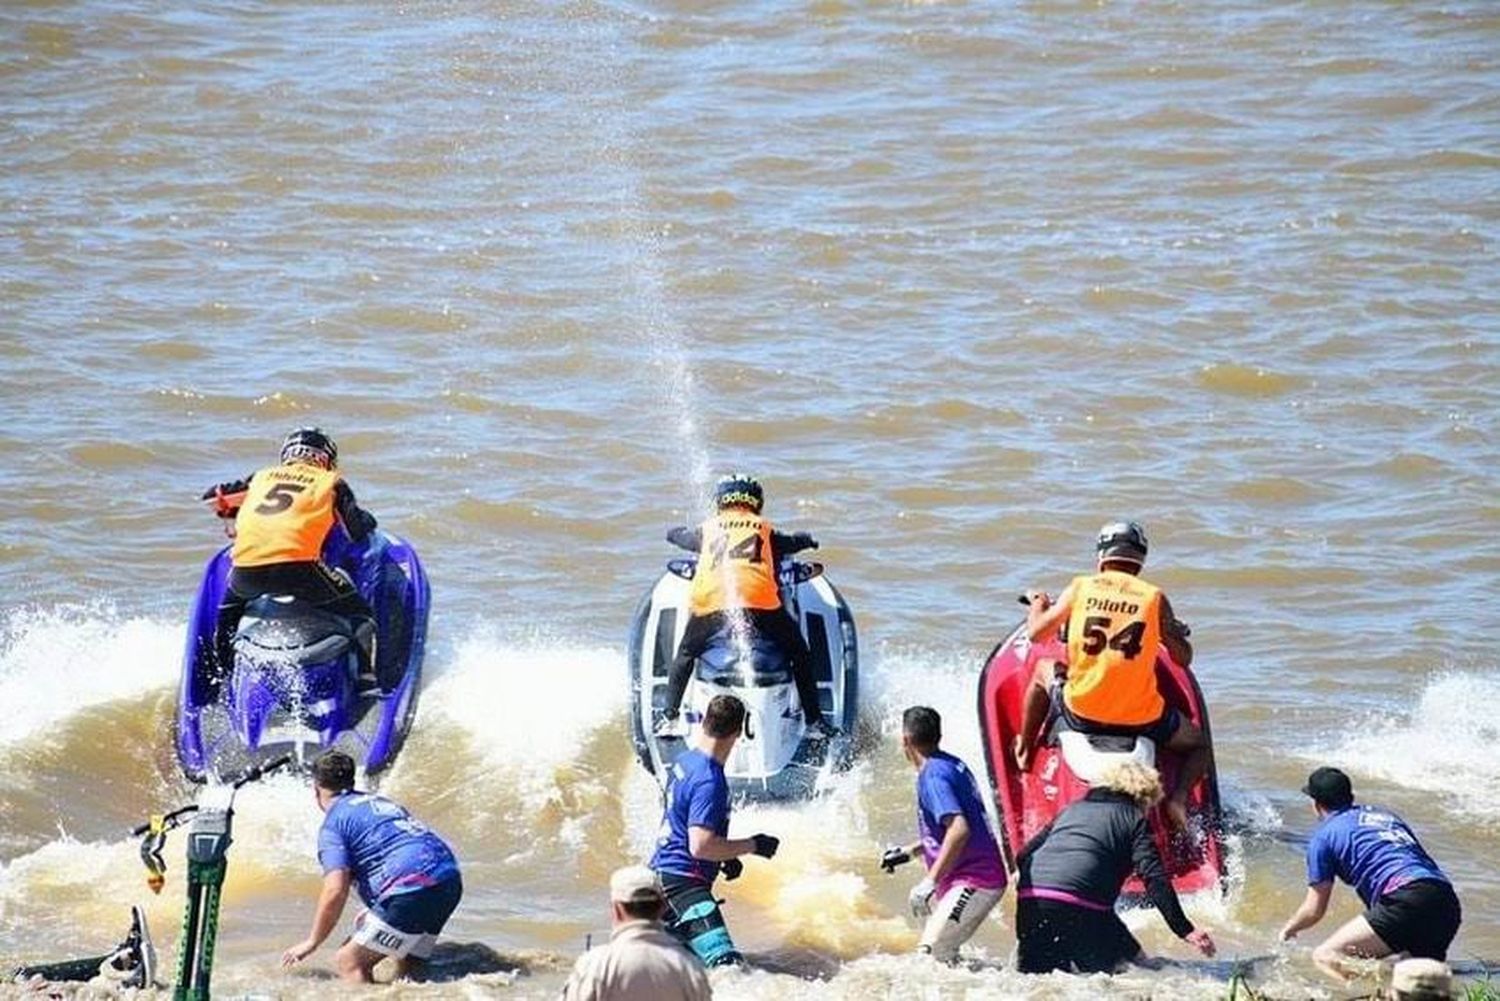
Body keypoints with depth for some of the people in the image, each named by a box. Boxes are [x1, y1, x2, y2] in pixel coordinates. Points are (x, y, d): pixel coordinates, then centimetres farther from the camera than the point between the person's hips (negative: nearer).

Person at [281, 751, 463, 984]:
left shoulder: (334, 823, 1)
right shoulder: (381, 802, 27)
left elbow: (335, 892, -9)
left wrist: (312, 942, 4)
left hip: (412, 889, -8)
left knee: (349, 961, -6)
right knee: (407, 969, 20)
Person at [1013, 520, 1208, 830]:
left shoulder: (1080, 587, 1)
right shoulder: (1154, 598, -1)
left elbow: (1036, 633, 10)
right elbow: (1183, 659, 5)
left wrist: (1038, 604, 32)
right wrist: (1174, 632, 27)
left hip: (1080, 713, 1)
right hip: (1141, 718, -1)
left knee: (1044, 668, 33)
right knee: (1197, 744, 25)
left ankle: (1023, 752, 43)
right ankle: (1177, 800, -3)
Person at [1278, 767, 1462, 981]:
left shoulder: (1325, 835, 12)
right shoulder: (1386, 816, 31)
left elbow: (1314, 910, 15)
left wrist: (1289, 929, 37)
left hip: (1406, 902, -7)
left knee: (1326, 957, -8)